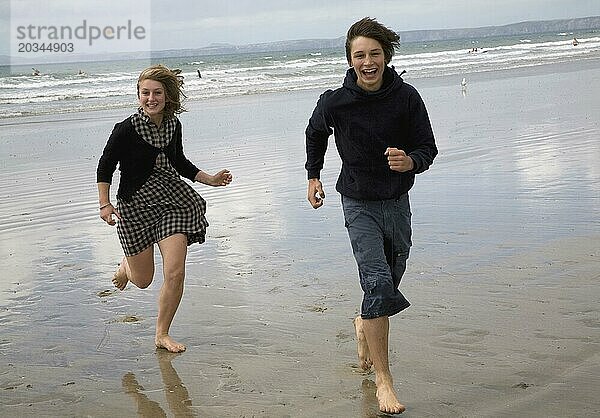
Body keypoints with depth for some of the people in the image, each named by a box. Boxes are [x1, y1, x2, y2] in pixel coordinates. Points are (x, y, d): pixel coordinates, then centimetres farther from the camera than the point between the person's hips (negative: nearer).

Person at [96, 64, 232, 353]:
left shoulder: (173, 125, -1)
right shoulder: (126, 129, -16)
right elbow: (105, 168, -7)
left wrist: (211, 180, 6)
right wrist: (105, 204, -16)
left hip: (172, 201, 3)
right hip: (136, 206, -3)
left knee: (175, 273, -8)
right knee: (143, 280, 9)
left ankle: (162, 335, 12)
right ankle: (126, 266, 49)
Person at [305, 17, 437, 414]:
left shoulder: (406, 97, -12)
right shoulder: (334, 103, -13)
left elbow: (428, 148, -8)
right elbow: (315, 135, 9)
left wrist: (409, 162, -30)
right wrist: (313, 176, 15)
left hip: (397, 201, 3)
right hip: (360, 204, -3)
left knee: (391, 282, 17)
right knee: (378, 283, -18)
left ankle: (364, 323, 51)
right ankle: (383, 380, -13)